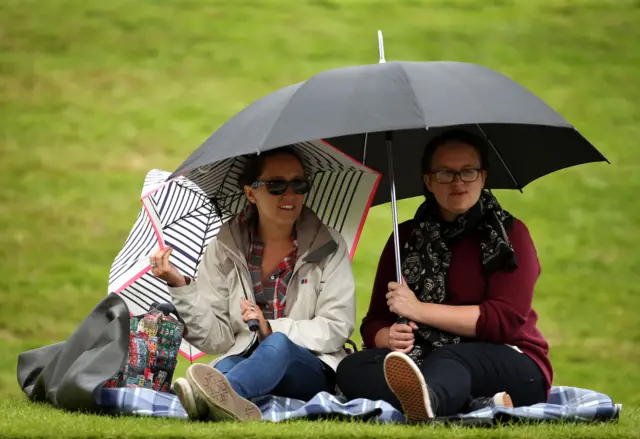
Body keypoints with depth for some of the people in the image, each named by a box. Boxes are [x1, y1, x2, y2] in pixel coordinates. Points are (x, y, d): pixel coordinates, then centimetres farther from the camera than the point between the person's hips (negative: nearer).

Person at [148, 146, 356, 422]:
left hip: (311, 371, -2)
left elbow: (336, 328, -4)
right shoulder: (225, 248, 4)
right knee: (225, 368, -34)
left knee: (278, 345, -37)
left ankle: (210, 398, -66)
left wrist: (273, 329, -17)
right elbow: (215, 339, 2)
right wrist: (181, 287, -13)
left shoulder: (328, 247, 2)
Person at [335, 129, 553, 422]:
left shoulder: (508, 234, 3)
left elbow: (506, 319, -10)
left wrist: (419, 310, -12)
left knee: (450, 358, -38)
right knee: (351, 370, -24)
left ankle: (426, 400, -78)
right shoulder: (407, 239, 15)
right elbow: (373, 324, 14)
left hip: (510, 368, -4)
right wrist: (389, 337, -13)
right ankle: (484, 407, -42)